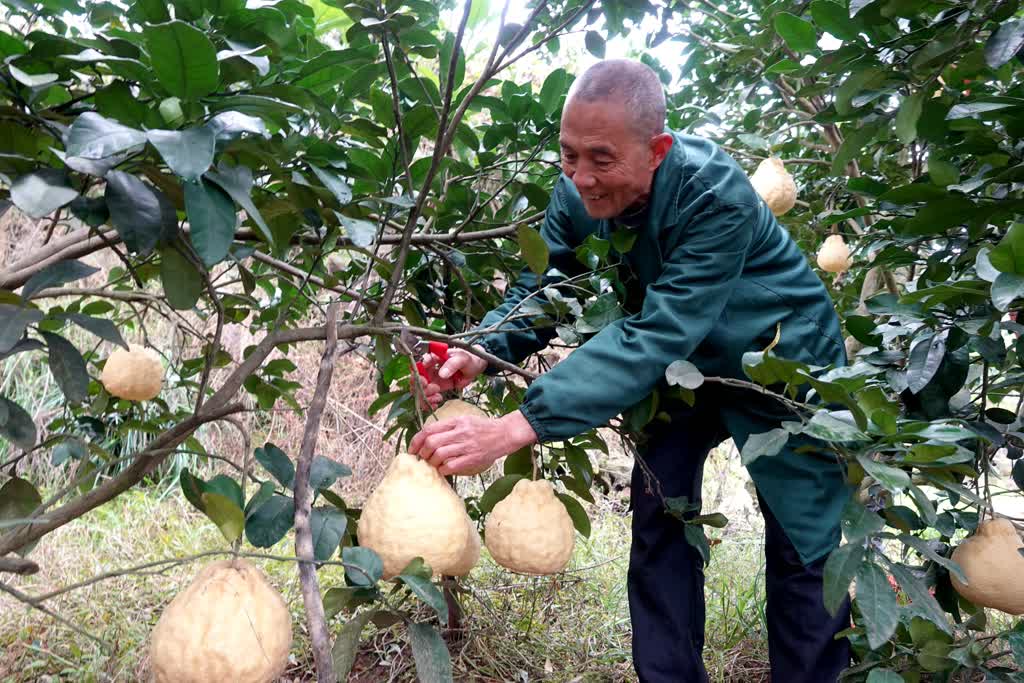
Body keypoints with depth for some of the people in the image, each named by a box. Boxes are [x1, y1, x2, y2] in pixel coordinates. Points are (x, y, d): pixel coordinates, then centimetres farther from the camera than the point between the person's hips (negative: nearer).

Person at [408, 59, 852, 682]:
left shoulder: (717, 197, -37)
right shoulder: (576, 193, -19)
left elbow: (654, 336, -44)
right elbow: (541, 287, -12)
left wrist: (519, 427, -52)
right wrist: (479, 354, -34)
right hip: (682, 365, 5)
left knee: (803, 548, 3)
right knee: (657, 525, 5)